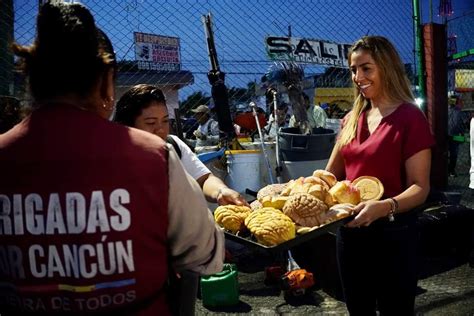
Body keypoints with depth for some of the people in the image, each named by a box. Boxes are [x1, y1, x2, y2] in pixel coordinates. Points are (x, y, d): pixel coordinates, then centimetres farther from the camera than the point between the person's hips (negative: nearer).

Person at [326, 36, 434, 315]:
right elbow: (331, 174, 10)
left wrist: (384, 207, -34)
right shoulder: (352, 119, 8)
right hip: (350, 228, 6)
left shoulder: (410, 118, -11)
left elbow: (420, 188, -16)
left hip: (392, 231, -6)